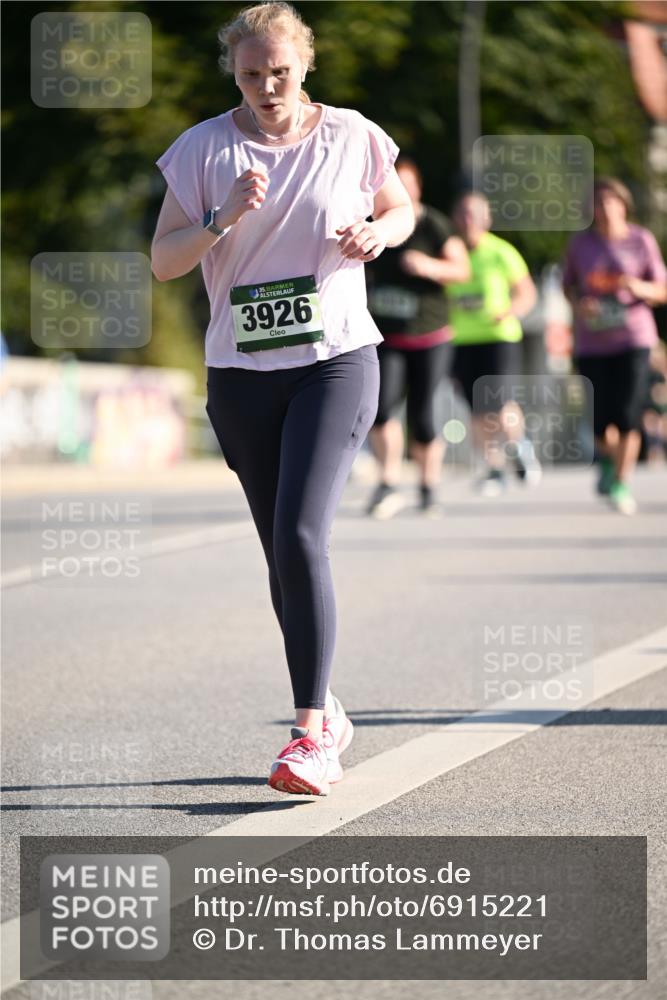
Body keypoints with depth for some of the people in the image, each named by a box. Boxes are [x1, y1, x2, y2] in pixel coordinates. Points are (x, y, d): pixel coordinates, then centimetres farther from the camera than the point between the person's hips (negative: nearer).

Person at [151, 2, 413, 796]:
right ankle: (328, 714, 25)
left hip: (336, 360, -3)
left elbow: (400, 208, 18)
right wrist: (225, 218, -19)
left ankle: (310, 731, -20)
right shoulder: (203, 150, 0)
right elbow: (163, 261, -2)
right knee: (281, 553, 8)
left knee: (301, 535, -19)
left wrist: (378, 231, -5)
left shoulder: (352, 138, 0)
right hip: (240, 373, 3)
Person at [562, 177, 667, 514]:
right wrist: (578, 304, -9)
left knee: (628, 416, -11)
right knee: (601, 419, -1)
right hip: (591, 342, 1)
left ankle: (621, 484, 2)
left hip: (632, 337, -1)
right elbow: (568, 285, 13)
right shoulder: (580, 244, 3)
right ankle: (608, 459, 32)